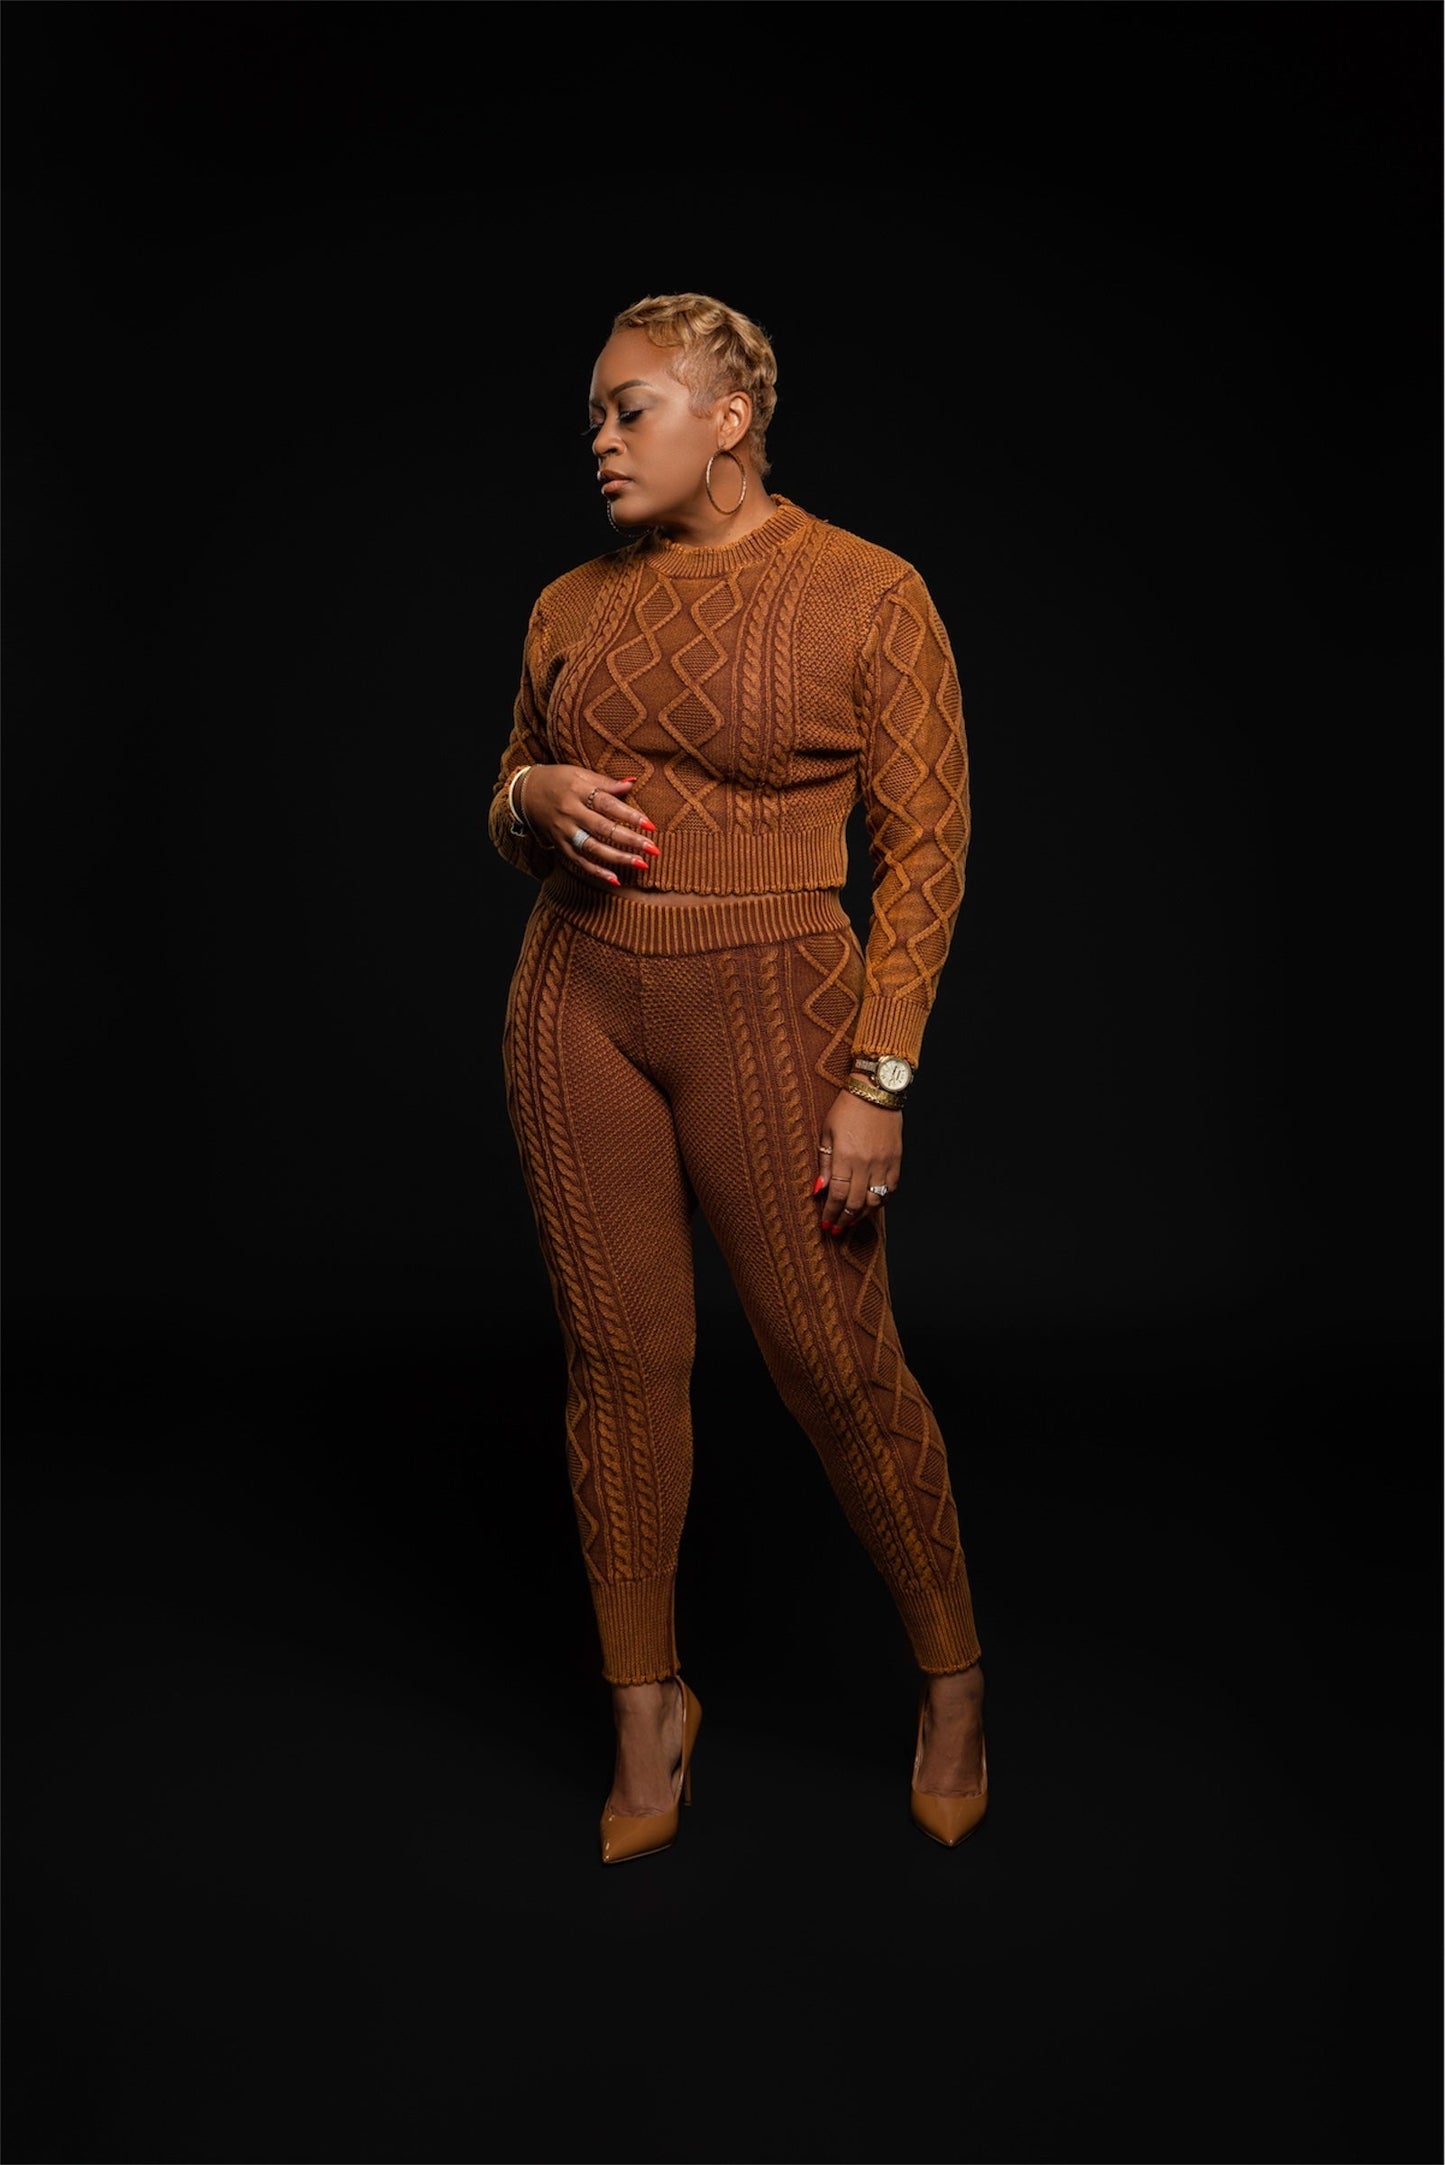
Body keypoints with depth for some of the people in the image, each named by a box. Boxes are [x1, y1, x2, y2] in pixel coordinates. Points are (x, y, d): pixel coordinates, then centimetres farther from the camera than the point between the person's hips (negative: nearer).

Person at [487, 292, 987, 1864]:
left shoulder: (867, 596, -3)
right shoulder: (570, 604, 11)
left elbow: (927, 849, -6)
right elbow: (507, 821, 20)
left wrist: (877, 1080, -12)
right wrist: (537, 799, -5)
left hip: (769, 1010, -4)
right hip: (577, 1002, 5)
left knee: (835, 1364, 1)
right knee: (617, 1355, 7)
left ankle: (952, 1677, 25)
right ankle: (647, 1713, 23)